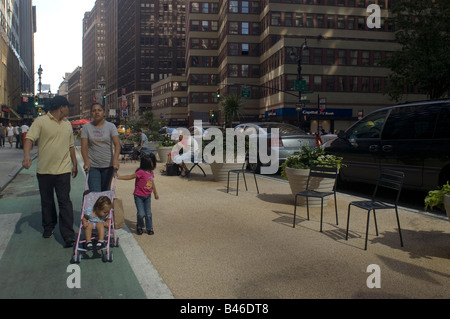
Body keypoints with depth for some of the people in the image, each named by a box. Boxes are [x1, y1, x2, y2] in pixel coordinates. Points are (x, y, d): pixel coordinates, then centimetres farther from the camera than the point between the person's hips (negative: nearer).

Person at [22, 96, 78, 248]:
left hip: (63, 170, 2)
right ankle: (48, 227, 32)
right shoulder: (41, 121, -4)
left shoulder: (67, 124, 13)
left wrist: (75, 164, 20)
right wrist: (26, 156, -32)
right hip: (44, 170, -2)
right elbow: (29, 139, -15)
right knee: (47, 202, 12)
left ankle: (68, 235, -4)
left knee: (65, 202, -4)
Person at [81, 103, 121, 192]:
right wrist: (86, 161, -20)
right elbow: (84, 146, -3)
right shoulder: (87, 127, 3)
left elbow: (117, 144, -10)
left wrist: (115, 160, -26)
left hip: (108, 165, 1)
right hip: (92, 165, 0)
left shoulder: (111, 126, 1)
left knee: (106, 191, 10)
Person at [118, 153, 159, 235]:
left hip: (147, 196, 6)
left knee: (148, 213, 6)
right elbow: (130, 177, -16)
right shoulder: (141, 172, -20)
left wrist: (156, 194, 27)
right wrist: (118, 177, -22)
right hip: (139, 196, -5)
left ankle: (149, 228, 23)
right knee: (141, 214, -9)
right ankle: (139, 226, 19)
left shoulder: (151, 173, 3)